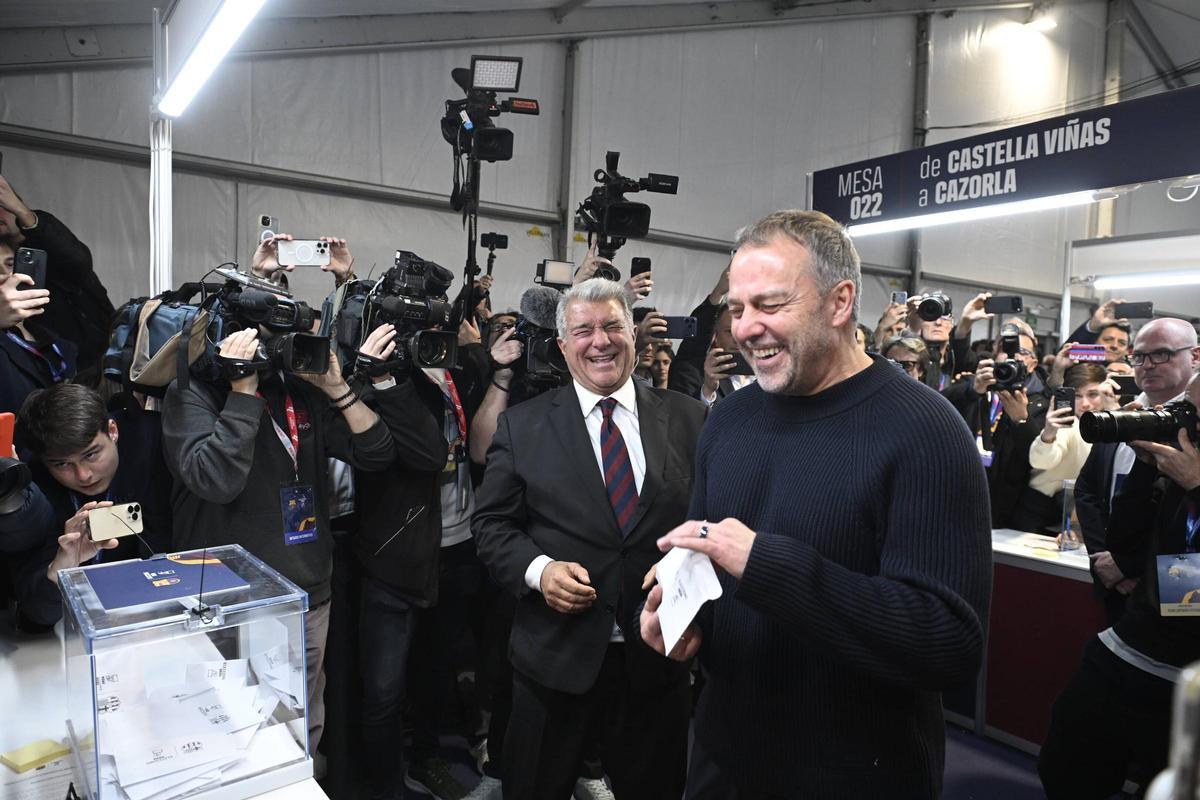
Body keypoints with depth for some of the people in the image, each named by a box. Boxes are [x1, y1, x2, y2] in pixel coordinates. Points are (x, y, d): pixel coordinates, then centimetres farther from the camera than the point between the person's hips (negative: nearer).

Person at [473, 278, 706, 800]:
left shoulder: (688, 418, 2)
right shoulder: (522, 425, 0)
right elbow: (492, 524, 0)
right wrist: (537, 569, -16)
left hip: (657, 657, 1)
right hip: (555, 657, 0)